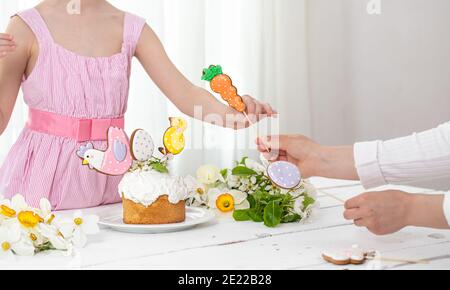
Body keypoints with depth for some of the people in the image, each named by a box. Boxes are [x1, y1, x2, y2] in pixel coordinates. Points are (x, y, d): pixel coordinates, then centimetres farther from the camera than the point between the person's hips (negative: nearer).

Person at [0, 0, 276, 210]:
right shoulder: (28, 26, -5)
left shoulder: (132, 29, 3)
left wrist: (230, 114, -25)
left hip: (110, 174, 3)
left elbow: (185, 93, -6)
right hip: (44, 175, -2)